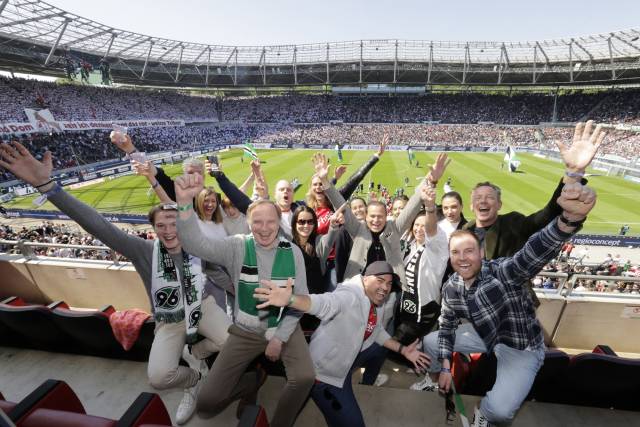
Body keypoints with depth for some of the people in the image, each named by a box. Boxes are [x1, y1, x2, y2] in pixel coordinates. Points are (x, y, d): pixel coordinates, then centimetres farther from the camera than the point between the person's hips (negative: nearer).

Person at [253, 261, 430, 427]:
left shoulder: (379, 303, -2)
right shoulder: (350, 295, -29)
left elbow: (378, 333, 15)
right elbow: (324, 303, -49)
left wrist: (403, 350, 8)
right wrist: (290, 299, -67)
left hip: (347, 357, 8)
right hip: (325, 371, -8)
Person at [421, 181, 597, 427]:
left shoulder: (503, 272, -31)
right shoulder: (451, 287, -12)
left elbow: (535, 252, -52)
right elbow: (447, 325, 0)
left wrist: (570, 218, -72)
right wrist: (445, 368, -4)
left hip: (521, 348, -5)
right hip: (483, 336, 5)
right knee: (430, 342, 4)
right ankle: (437, 382, 38)